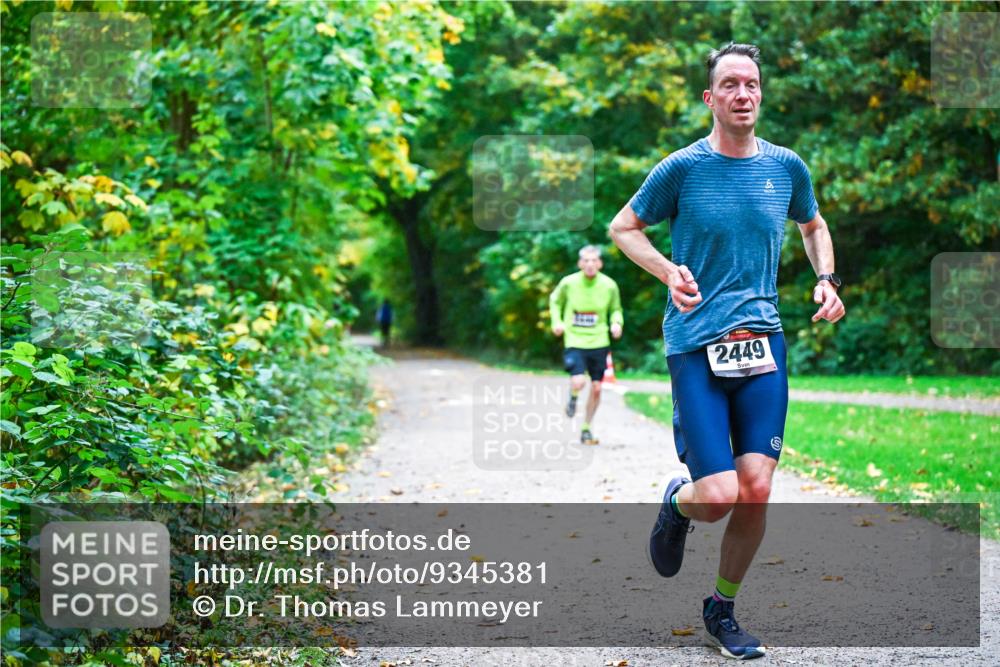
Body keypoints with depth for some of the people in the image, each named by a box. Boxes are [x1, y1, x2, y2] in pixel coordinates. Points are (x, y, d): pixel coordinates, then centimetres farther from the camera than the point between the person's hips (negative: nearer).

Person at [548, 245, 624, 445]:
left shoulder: (609, 285, -4)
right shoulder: (568, 283, -7)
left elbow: (615, 309, 12)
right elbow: (555, 300, 12)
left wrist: (617, 322, -9)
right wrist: (557, 321, -3)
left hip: (599, 342, 2)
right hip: (574, 341, -2)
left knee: (596, 387, 4)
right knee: (578, 382, -21)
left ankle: (586, 429, 23)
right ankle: (573, 398, 18)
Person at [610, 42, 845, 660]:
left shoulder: (787, 166, 7)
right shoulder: (682, 167, -3)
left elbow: (814, 225, 27)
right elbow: (623, 228, 8)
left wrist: (827, 279, 8)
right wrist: (668, 270, -10)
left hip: (763, 341, 3)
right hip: (696, 347, -3)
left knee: (757, 490, -4)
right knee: (720, 496, -11)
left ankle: (723, 609, 18)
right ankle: (678, 504, 27)